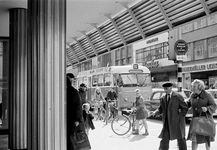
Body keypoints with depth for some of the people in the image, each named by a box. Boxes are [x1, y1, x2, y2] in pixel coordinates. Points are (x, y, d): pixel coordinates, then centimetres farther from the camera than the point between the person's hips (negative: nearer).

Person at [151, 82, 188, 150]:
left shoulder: (177, 96, -6)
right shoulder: (163, 98, 9)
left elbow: (185, 107, -4)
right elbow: (161, 109, 8)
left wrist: (180, 117, -10)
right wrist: (155, 112, -12)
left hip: (177, 122, -4)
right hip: (167, 123, 4)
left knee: (181, 139, 8)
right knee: (164, 139, 0)